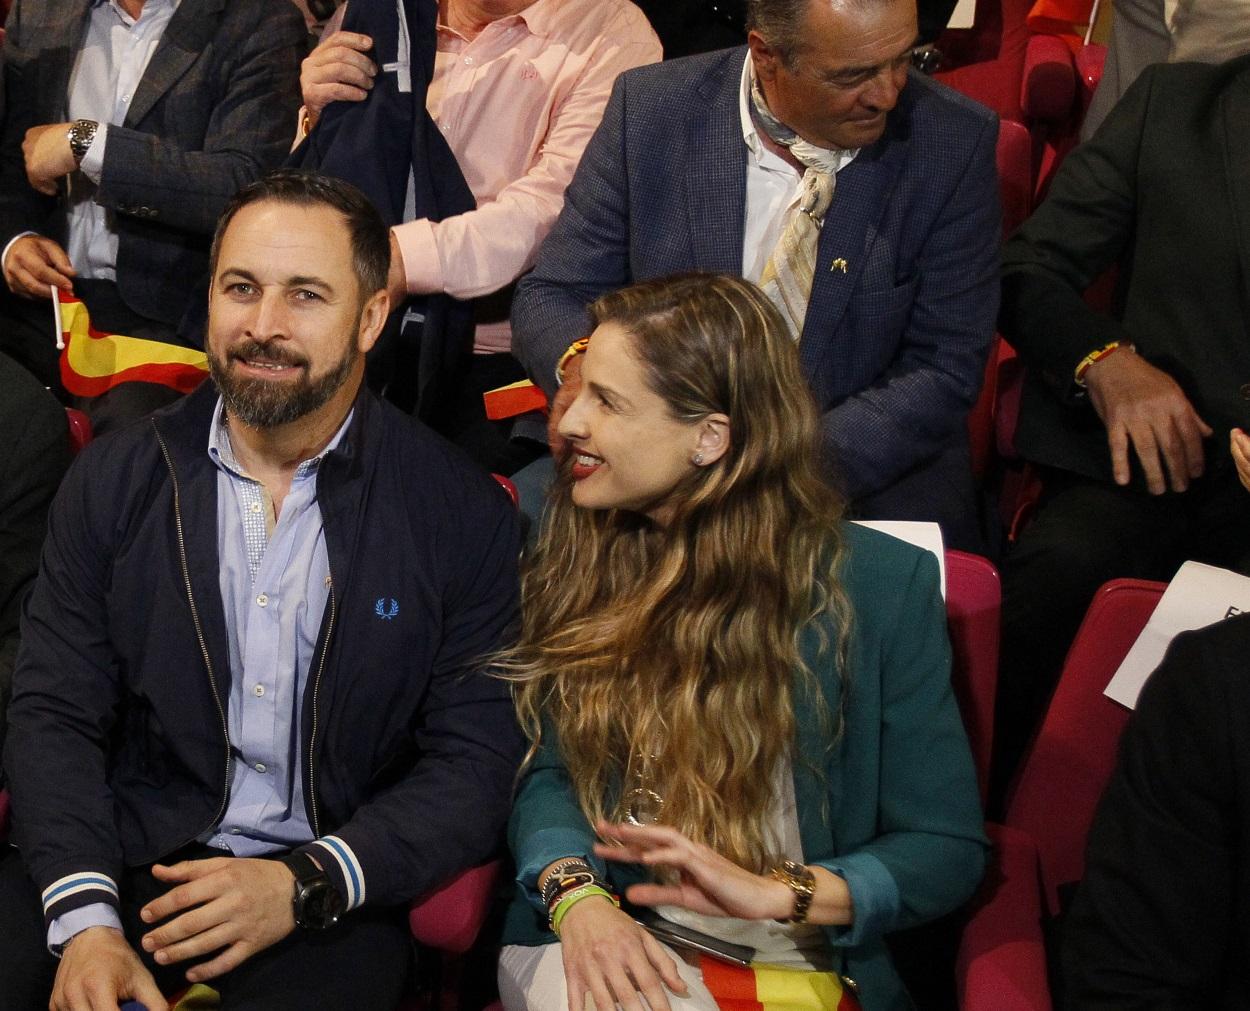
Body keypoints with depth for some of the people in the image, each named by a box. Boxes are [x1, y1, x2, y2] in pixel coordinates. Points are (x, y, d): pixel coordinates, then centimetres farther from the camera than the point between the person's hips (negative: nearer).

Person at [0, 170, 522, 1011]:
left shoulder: (464, 515, -1)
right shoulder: (115, 480, 6)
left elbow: (475, 764, -2)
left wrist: (305, 883, -17)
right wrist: (85, 921, -14)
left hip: (328, 899, -1)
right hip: (127, 856, 2)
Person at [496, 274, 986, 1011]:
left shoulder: (881, 587, -4)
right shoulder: (577, 562, 5)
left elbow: (949, 848, -2)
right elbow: (548, 774, 7)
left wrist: (773, 893, -18)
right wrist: (576, 893, -15)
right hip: (612, 949, 1)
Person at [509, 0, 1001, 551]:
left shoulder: (953, 142, -7)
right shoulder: (651, 110, -4)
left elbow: (943, 371, -6)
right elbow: (552, 297, 2)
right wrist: (583, 364, -23)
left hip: (874, 490, -1)